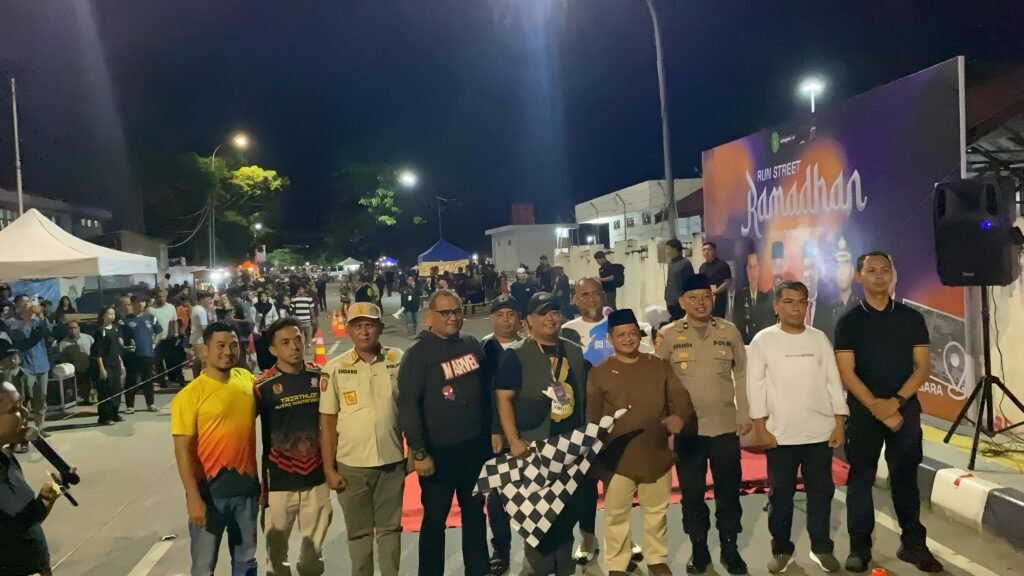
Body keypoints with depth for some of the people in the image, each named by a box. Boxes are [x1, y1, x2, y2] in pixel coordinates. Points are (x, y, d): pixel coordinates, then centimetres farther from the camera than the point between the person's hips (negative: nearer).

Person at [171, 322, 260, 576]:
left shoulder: (247, 380, 1)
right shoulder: (190, 395, -12)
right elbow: (183, 451, -13)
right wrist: (193, 497, -17)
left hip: (247, 486, 4)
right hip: (210, 490, -4)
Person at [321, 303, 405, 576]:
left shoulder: (399, 360, -3)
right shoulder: (335, 368, -5)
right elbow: (327, 421, -1)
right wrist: (329, 469, -2)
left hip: (392, 461, 1)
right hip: (351, 465, 0)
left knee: (390, 528, 14)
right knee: (359, 531, 13)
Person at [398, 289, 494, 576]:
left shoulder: (472, 344, 5)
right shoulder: (418, 353, -12)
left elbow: (487, 390, 13)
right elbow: (408, 405, -15)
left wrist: (494, 429, 10)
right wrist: (419, 452, -17)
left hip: (476, 446, 5)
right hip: (439, 451, -5)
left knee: (475, 512, 18)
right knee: (435, 518, 7)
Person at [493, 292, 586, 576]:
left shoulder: (575, 352, 9)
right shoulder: (516, 355, -5)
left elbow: (586, 394, 16)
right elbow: (503, 399, -10)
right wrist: (514, 440, -17)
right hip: (534, 446, -4)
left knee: (573, 503, 11)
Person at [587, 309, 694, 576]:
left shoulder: (659, 366, 4)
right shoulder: (599, 373, -2)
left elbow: (680, 397, 1)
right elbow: (592, 418, 0)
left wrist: (679, 416, -21)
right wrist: (597, 453, -3)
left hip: (656, 454, 2)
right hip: (617, 458, -2)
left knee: (657, 511, 17)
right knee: (616, 514, 8)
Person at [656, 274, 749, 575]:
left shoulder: (729, 331, 2)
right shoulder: (669, 334, -3)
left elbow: (742, 374, 7)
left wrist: (745, 415, 3)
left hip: (725, 426, 1)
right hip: (686, 429, -1)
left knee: (728, 491, 9)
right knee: (692, 493, 10)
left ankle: (730, 548, 26)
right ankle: (699, 549, 25)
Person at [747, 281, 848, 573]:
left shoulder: (819, 338, 5)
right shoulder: (764, 340, -2)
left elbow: (833, 381, 7)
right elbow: (756, 385, -3)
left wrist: (840, 422, 2)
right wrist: (760, 427, -7)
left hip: (820, 431, 2)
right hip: (780, 433, -2)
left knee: (821, 491, 10)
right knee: (780, 493, 7)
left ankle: (821, 547, 24)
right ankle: (781, 549, 21)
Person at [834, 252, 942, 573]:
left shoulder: (912, 318, 5)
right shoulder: (848, 322, 0)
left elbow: (923, 366, 1)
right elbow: (846, 372, -6)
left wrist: (896, 401, -12)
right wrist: (877, 407, -15)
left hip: (906, 409, 1)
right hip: (863, 411, -1)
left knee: (905, 478, 8)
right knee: (860, 479, 3)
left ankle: (913, 544, 20)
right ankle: (859, 548, 11)